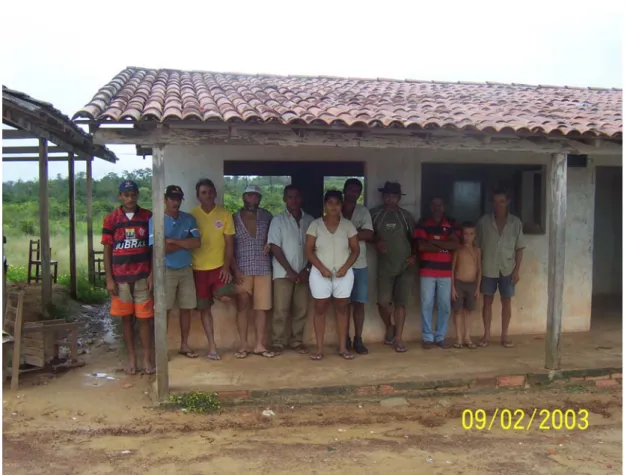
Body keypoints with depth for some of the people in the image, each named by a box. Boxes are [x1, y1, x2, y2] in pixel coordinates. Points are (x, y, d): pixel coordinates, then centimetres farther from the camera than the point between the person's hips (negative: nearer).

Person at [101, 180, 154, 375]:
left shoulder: (148, 217, 2)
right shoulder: (111, 219, 2)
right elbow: (107, 251, 3)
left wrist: (152, 274, -4)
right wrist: (109, 279, -2)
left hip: (143, 277, -1)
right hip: (120, 277, 1)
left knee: (145, 317, 2)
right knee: (126, 318, 8)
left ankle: (147, 358, 11)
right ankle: (131, 358, 19)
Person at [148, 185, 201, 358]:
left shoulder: (189, 219, 4)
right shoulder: (156, 220, -7)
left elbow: (197, 243, -8)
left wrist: (172, 241, -14)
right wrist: (185, 243, -9)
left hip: (186, 270, 4)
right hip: (166, 271, -3)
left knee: (186, 309, 9)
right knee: (164, 310, 3)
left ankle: (184, 345, 21)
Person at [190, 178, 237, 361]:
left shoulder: (225, 214, -1)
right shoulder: (191, 215, -1)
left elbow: (229, 243, 0)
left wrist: (226, 266, -9)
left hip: (219, 266, 0)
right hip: (199, 268, 1)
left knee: (226, 297, -21)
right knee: (204, 307, 5)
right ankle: (212, 346, 16)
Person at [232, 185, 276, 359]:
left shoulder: (266, 216, 6)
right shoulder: (234, 218, 1)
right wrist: (235, 269, -7)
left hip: (263, 269, 2)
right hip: (242, 270, -2)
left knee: (262, 307, 3)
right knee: (242, 307, 1)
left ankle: (259, 345, 11)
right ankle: (243, 345, 9)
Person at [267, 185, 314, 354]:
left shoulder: (310, 220, 6)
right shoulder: (278, 220, -2)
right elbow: (275, 247, -6)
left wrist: (306, 270, -3)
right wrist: (290, 271, -11)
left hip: (303, 272, 3)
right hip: (283, 272, -3)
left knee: (301, 309, 5)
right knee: (281, 310, -3)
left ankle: (296, 341, 17)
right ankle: (278, 342, 8)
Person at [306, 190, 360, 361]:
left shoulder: (347, 225, 1)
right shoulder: (315, 225, -2)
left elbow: (355, 249, 2)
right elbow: (309, 250, -4)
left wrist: (345, 267, -12)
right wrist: (322, 268, -14)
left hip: (343, 274, 1)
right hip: (320, 273, -1)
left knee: (342, 308, 6)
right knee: (320, 308, 2)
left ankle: (343, 347, 13)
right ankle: (319, 348, 8)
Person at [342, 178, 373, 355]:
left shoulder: (363, 211, 7)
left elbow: (369, 234, -6)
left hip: (359, 264, 1)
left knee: (359, 302, 3)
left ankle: (358, 339, 11)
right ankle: (346, 338, 14)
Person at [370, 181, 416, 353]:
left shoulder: (406, 215, 5)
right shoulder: (374, 214, 1)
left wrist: (414, 255, -1)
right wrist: (376, 241, -10)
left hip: (405, 266, 0)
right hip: (384, 267, 0)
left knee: (401, 302, -1)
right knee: (383, 302, -5)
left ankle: (398, 338, 7)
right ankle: (389, 327, 24)